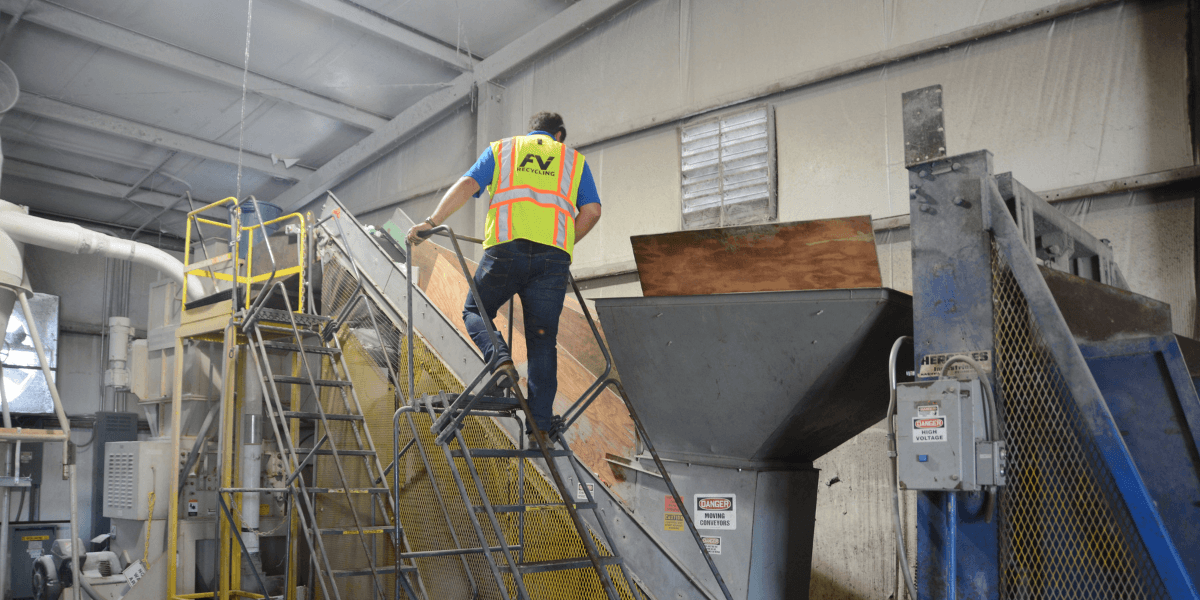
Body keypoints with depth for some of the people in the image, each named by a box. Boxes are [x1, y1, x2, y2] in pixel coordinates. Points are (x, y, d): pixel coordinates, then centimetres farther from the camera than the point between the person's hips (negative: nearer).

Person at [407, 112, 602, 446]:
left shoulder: (502, 149, 24)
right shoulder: (573, 159, 27)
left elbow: (467, 185, 7)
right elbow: (591, 210, 13)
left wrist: (433, 221, 1)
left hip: (506, 246, -1)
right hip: (554, 255, 1)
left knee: (475, 311, 18)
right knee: (542, 339, 6)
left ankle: (500, 358, -11)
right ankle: (540, 425, 1)